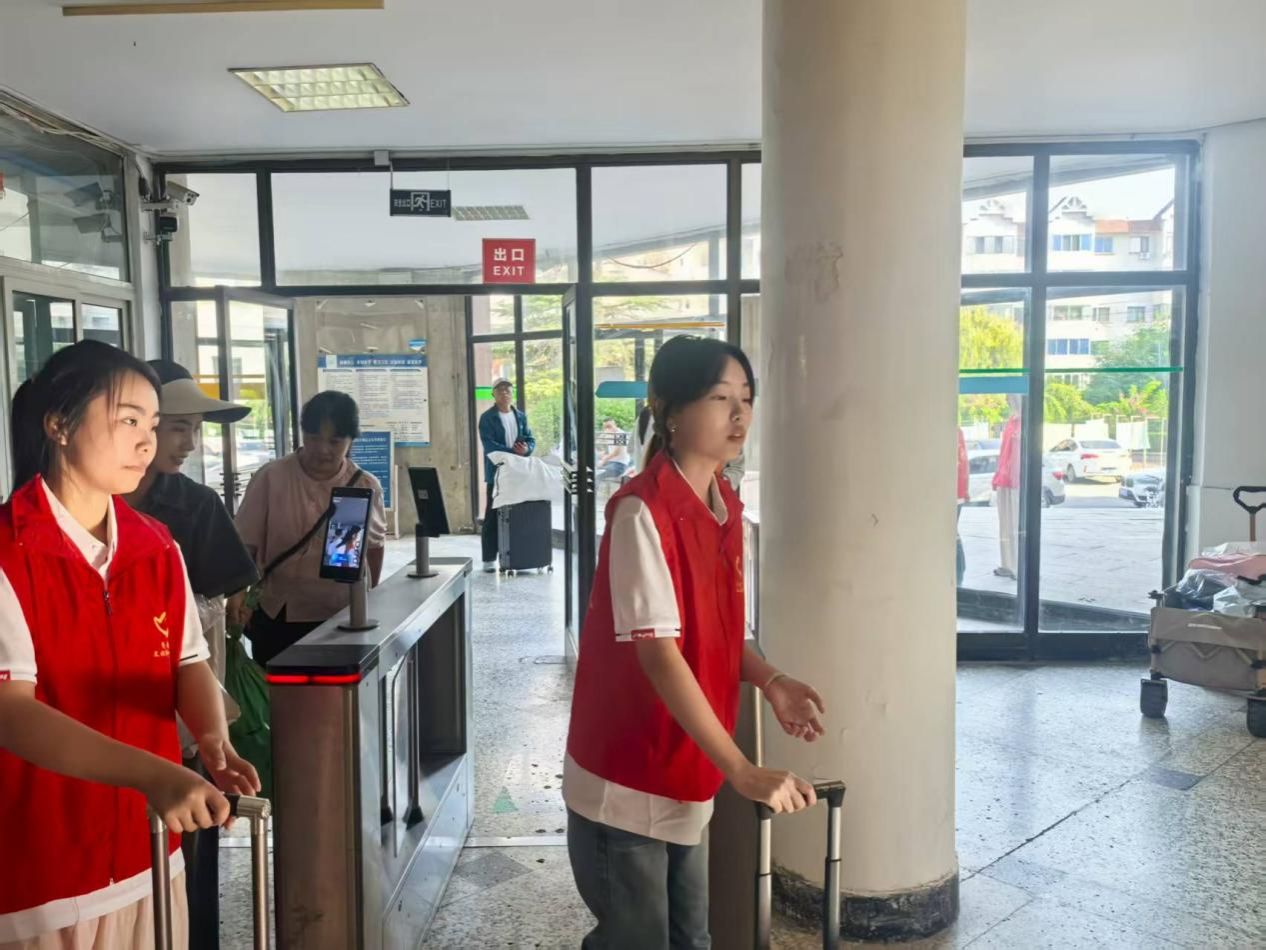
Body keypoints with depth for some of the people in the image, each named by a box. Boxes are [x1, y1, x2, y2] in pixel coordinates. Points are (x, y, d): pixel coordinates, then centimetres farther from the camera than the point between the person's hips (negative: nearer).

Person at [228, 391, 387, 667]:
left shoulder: (366, 486, -2)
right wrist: (238, 592, -21)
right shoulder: (271, 477, -9)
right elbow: (245, 544, -6)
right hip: (277, 619, -1)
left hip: (343, 619, 1)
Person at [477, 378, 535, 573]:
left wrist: (526, 449, -13)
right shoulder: (487, 418, -2)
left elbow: (531, 440, 10)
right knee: (493, 516, -1)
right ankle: (489, 559, 3)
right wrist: (513, 451, -22)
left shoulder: (520, 416, 13)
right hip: (497, 473, -4)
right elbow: (489, 445, -13)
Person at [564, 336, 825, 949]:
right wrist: (743, 773, -28)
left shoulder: (725, 506, 3)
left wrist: (770, 683, -2)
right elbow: (658, 653, -27)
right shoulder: (643, 512, -23)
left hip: (686, 774, 8)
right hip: (626, 782, -8)